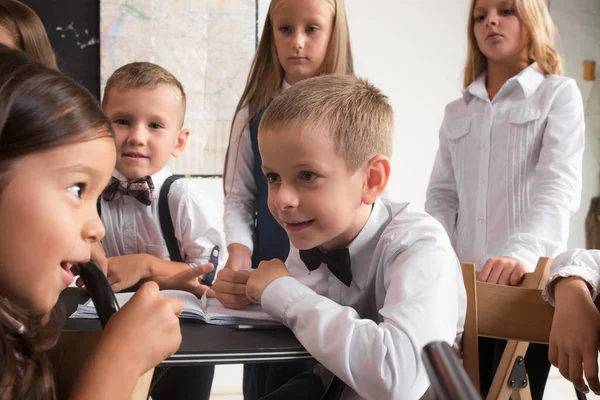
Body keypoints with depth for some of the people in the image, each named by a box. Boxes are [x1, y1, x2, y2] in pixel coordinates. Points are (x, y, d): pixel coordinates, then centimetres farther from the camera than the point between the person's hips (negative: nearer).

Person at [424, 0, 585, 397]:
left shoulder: (559, 94, 2)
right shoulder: (457, 112, 17)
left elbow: (559, 185, -13)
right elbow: (442, 196, 14)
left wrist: (522, 253, -30)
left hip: (529, 280, -4)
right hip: (467, 282, 4)